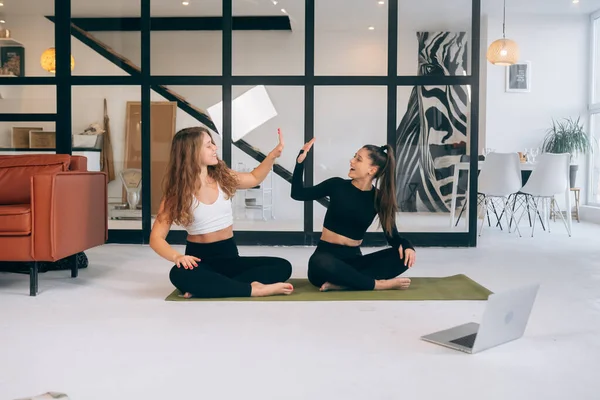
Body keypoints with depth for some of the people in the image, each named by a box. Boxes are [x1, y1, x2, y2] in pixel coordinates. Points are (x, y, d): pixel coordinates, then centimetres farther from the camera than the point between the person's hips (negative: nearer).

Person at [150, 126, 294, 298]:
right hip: (200, 259, -4)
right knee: (180, 274, -39)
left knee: (283, 266, -18)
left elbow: (254, 178, 23)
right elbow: (156, 238, -12)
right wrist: (176, 257, -32)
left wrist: (274, 154, 9)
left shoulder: (223, 177, 4)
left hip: (229, 256, 4)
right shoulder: (176, 193, -9)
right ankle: (254, 289, -34)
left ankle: (208, 288, -27)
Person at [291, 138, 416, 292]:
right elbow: (298, 194, 4)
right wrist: (300, 161, -8)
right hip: (327, 256, -2)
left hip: (353, 259, 3)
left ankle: (341, 283, -30)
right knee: (321, 263, -40)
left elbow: (392, 235, 1)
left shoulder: (379, 198, 0)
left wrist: (406, 245, -21)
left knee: (403, 256, -20)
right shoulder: (337, 185, -3)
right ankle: (377, 284, -25)